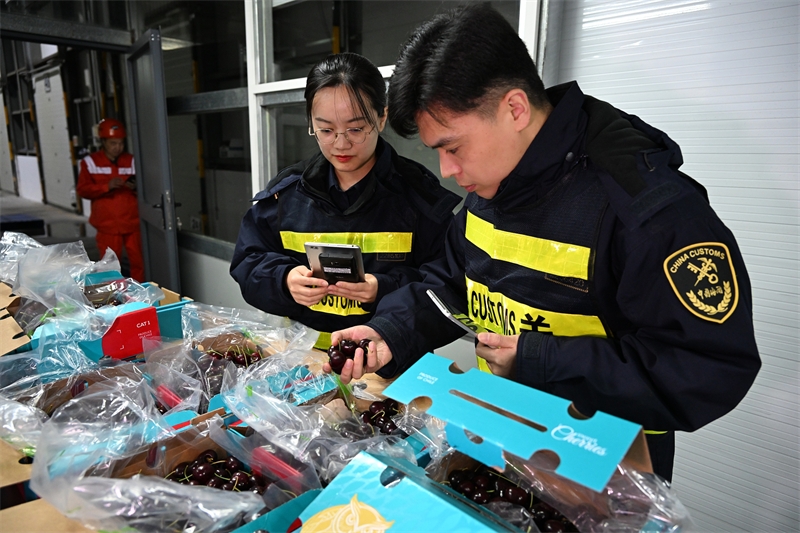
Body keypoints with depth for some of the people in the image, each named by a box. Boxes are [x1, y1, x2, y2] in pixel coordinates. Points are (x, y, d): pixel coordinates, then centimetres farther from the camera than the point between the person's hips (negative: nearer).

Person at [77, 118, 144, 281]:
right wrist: (106, 186, -17)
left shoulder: (131, 161, 10)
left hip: (132, 223, 1)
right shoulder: (90, 162, 5)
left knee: (138, 261, 2)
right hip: (107, 225, -1)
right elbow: (82, 190, -2)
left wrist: (136, 187, -10)